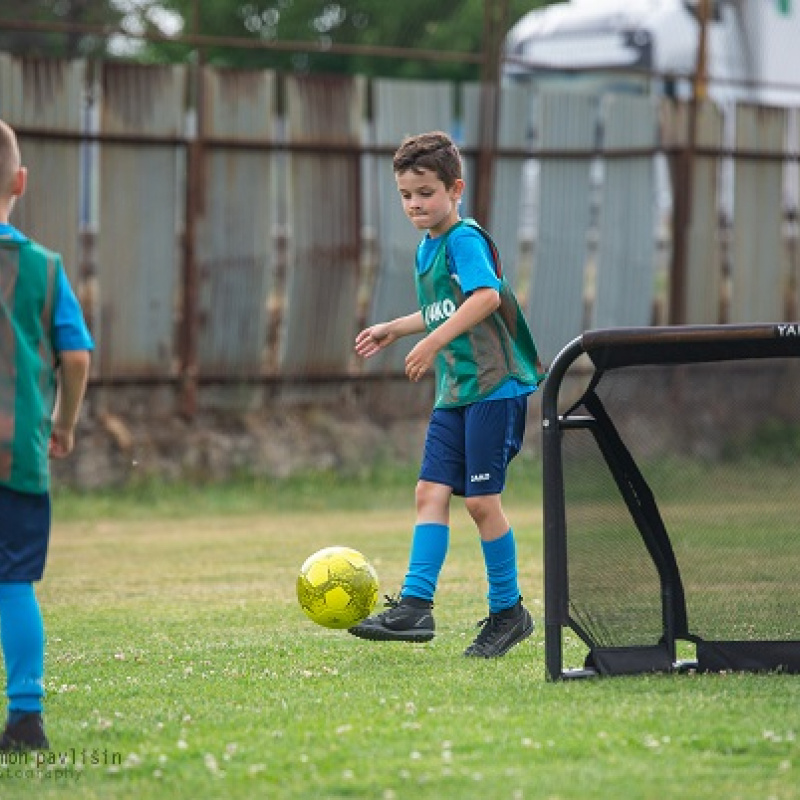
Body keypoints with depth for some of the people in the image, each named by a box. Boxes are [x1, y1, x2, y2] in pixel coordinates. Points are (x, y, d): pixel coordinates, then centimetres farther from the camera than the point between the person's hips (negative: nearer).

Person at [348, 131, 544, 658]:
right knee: (431, 491, -2)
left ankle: (508, 611, 6)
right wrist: (394, 330, 30)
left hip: (494, 384, -9)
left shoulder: (465, 238, -10)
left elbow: (487, 296, -26)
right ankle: (416, 604, -7)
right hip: (454, 392, 9)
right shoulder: (427, 248, 18)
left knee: (482, 498, -6)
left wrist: (432, 343, -27)